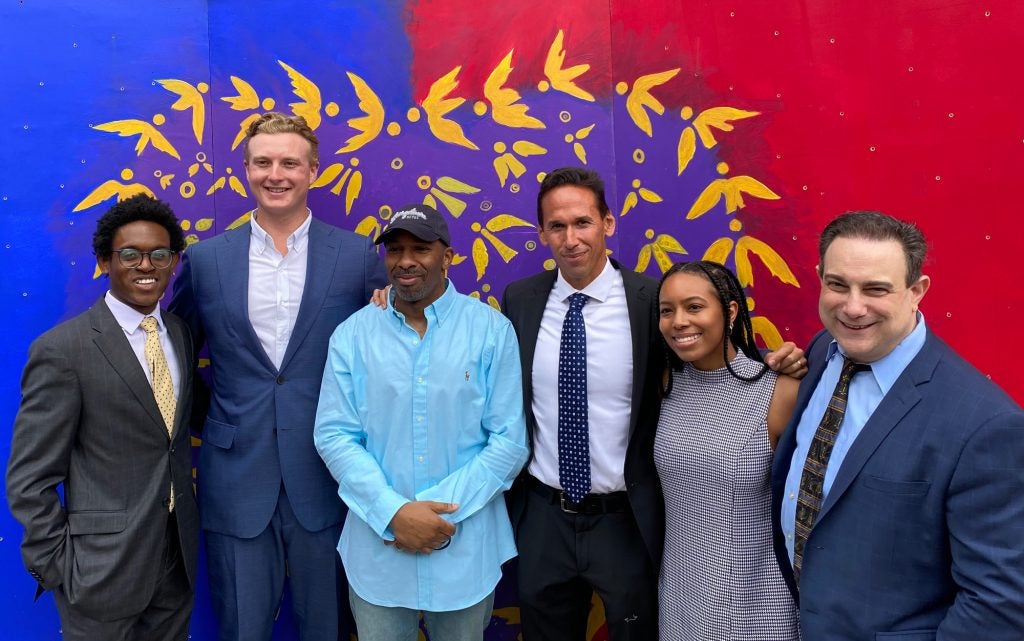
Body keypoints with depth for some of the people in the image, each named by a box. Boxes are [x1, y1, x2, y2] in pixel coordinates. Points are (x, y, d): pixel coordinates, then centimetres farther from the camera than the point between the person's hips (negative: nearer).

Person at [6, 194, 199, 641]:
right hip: (103, 567, -5)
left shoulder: (181, 334, 3)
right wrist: (58, 567, -11)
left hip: (178, 556, 5)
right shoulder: (63, 350, -15)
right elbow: (29, 481, -12)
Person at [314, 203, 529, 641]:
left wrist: (442, 510, -13)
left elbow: (510, 440, -7)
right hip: (377, 546, 1)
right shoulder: (352, 334, -1)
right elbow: (334, 436, -3)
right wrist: (393, 512, -14)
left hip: (466, 547, 0)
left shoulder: (492, 330, -6)